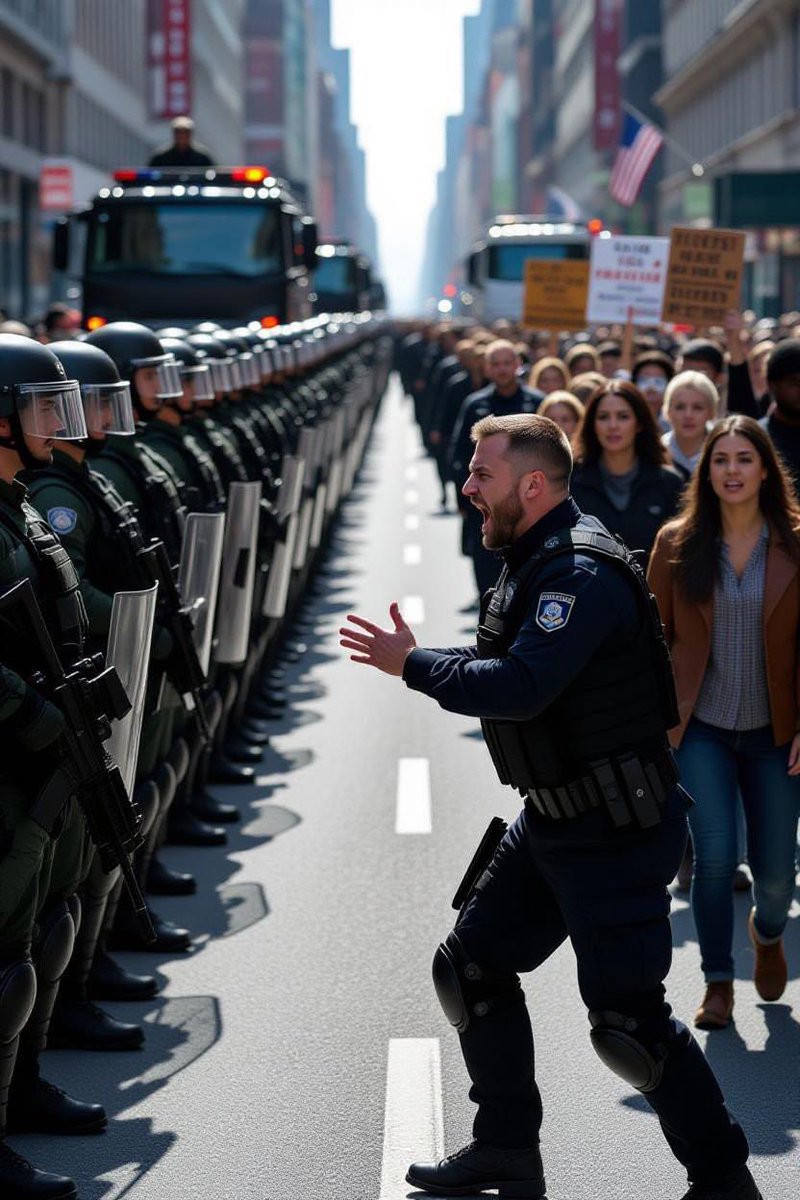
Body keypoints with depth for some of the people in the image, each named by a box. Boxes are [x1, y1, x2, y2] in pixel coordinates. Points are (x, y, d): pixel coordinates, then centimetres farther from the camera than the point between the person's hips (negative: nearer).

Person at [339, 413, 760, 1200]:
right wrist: (416, 657, 3)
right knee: (469, 968, 14)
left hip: (615, 833, -10)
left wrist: (412, 666, -21)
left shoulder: (581, 574, -22)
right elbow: (500, 663, 18)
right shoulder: (537, 562, 11)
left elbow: (518, 687, -31)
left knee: (625, 1019, -8)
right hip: (554, 820, 10)